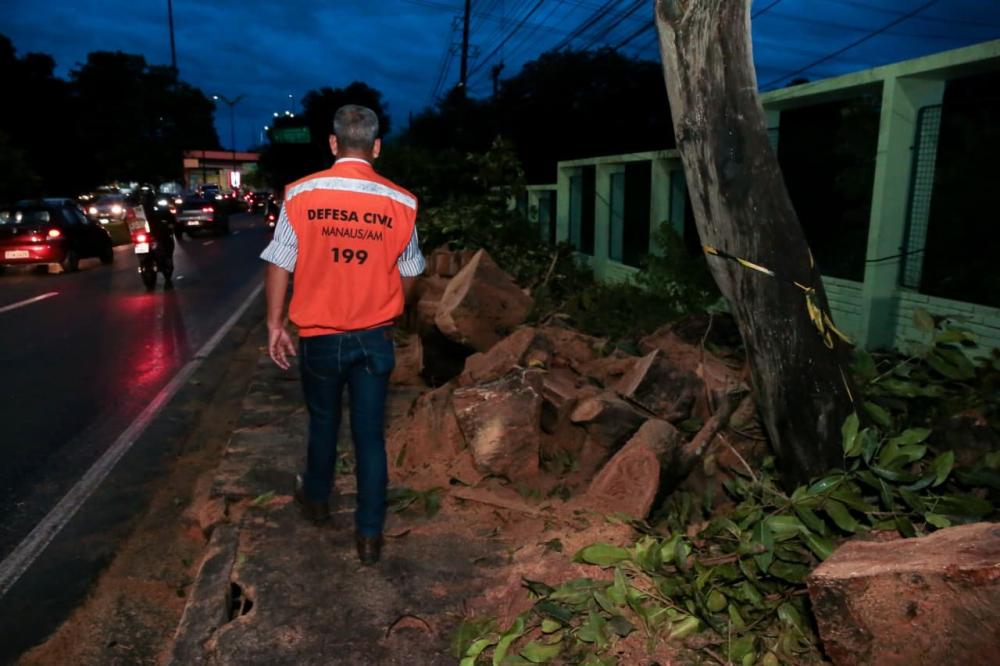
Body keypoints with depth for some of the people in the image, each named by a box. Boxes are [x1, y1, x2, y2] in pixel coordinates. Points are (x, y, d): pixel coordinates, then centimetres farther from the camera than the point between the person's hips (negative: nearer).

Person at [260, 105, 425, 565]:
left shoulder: (301, 194, -8)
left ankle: (316, 500, 44)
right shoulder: (400, 203, -6)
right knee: (370, 433, 9)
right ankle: (369, 534, 16)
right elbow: (408, 275, 4)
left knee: (323, 422, 21)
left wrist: (275, 325, 6)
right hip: (375, 337, 0)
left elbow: (279, 265, -5)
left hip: (319, 335, 0)